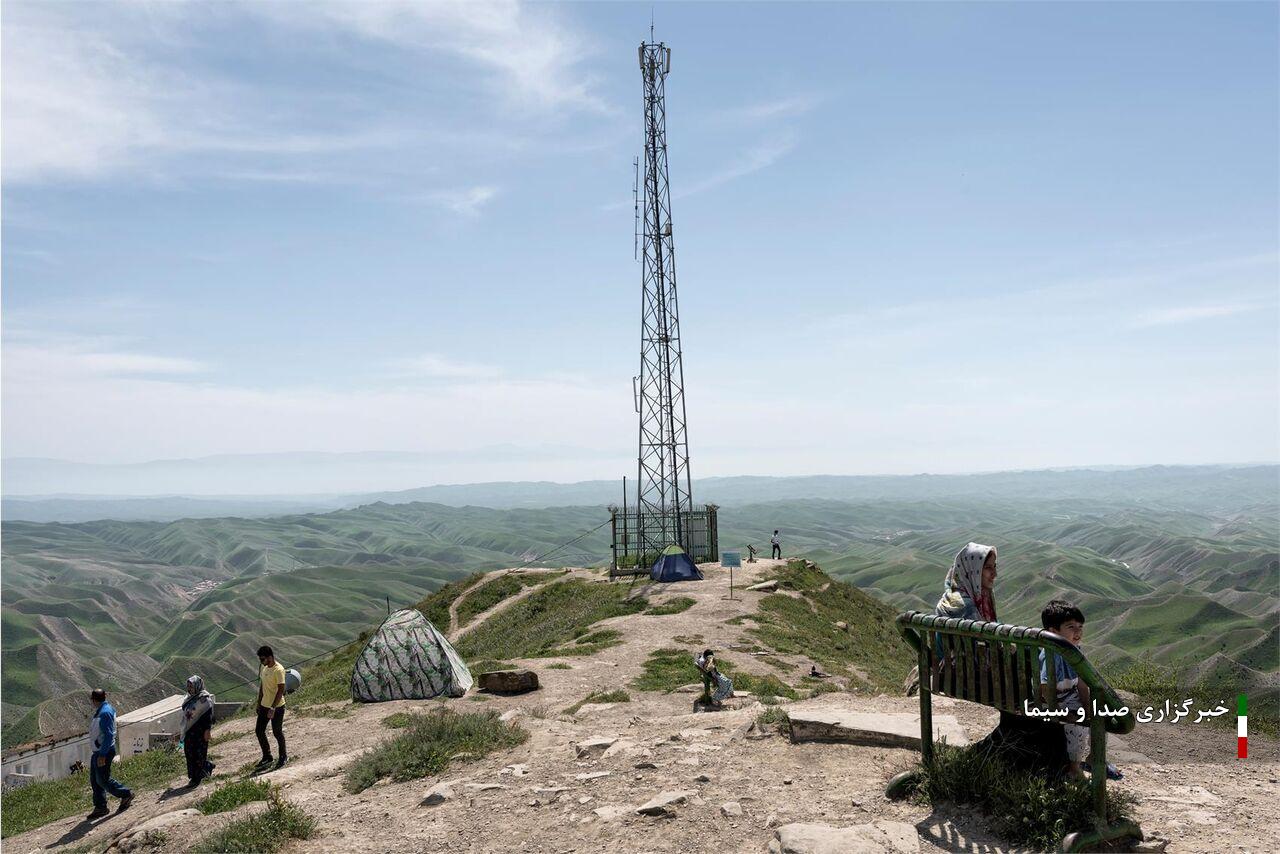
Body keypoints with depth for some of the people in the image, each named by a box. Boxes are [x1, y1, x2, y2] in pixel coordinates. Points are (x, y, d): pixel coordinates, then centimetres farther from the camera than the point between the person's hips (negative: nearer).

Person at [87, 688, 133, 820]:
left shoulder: (105, 713, -22)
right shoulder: (100, 710, 11)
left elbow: (108, 735, -26)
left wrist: (102, 755, -26)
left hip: (104, 751, -10)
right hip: (98, 751, 10)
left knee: (103, 780, -3)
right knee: (94, 780, 12)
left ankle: (126, 795, 9)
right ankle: (100, 807, 19)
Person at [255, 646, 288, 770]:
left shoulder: (278, 670, -21)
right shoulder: (264, 668, 5)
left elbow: (281, 690, -23)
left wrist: (273, 708, -26)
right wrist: (259, 703, 15)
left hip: (276, 707, -8)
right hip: (264, 706, 8)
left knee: (277, 732, 4)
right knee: (259, 731, 10)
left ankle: (283, 757, 21)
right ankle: (267, 757, 25)